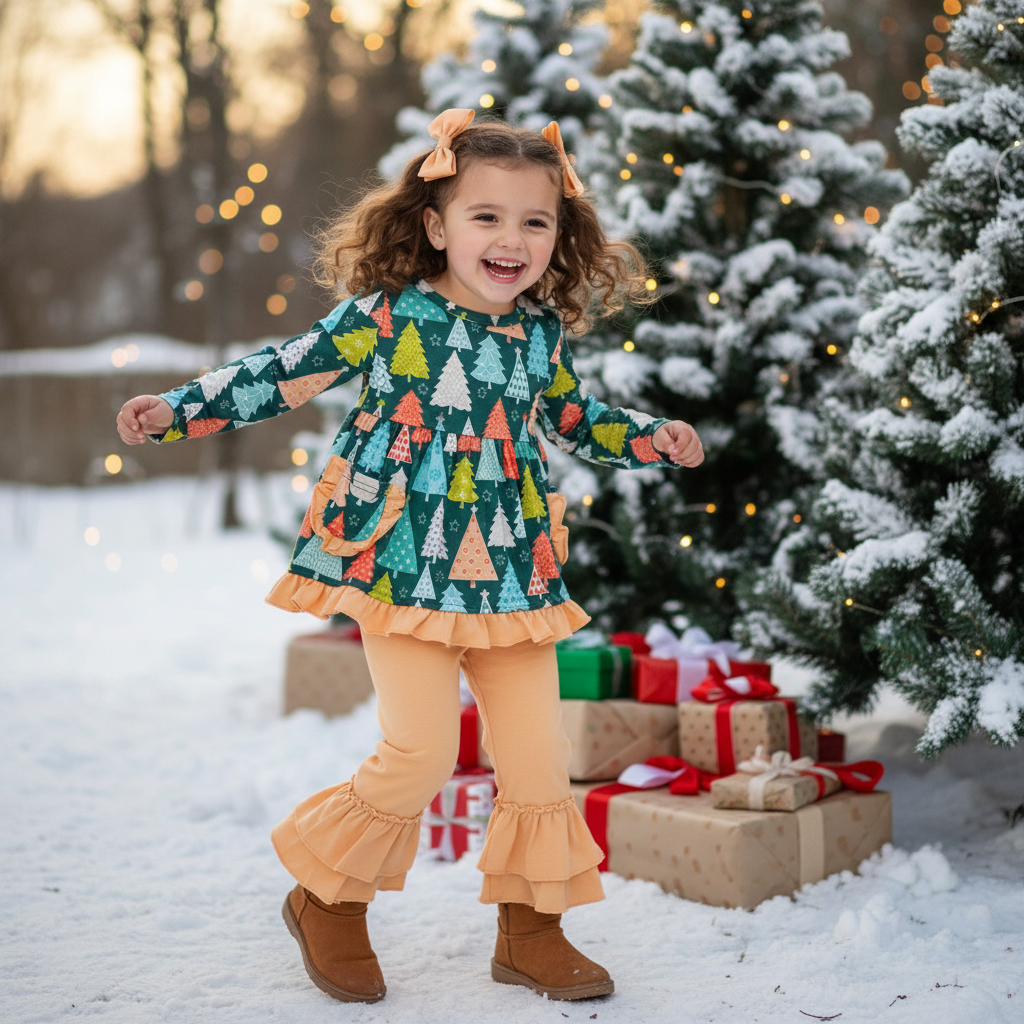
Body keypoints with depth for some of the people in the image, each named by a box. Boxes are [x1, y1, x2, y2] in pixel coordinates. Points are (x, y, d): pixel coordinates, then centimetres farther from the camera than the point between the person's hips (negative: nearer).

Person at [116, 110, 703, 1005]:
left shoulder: (542, 333, 8)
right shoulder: (389, 316, -6)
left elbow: (572, 417, 26)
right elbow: (287, 373, 0)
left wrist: (650, 439, 15)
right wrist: (177, 410, -4)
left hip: (514, 576, 5)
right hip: (403, 567, -5)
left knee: (538, 756, 4)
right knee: (421, 753, -9)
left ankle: (531, 928, 23)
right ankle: (329, 897, 17)